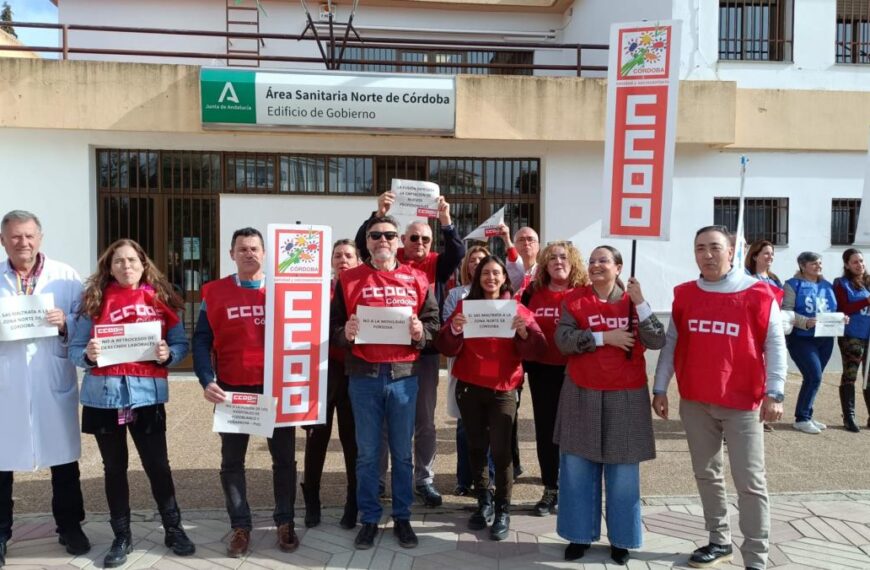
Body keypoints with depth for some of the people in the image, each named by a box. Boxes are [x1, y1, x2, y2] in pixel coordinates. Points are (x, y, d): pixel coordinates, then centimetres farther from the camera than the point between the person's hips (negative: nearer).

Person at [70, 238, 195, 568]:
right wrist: (88, 355, -19)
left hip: (147, 395, -1)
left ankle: (173, 530, 21)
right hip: (104, 396, 1)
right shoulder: (94, 300, 3)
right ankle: (122, 537, 26)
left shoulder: (160, 298, 3)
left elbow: (181, 344, 5)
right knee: (114, 467, 12)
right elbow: (74, 350, 2)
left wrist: (168, 353, -16)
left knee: (157, 464, 5)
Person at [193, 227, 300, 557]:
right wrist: (207, 381, -14)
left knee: (284, 458, 9)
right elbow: (202, 341, 0)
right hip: (232, 390, 0)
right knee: (232, 461, 9)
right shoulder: (214, 292, 3)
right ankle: (240, 527, 24)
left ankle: (285, 523, 25)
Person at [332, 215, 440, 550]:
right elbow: (333, 328, 3)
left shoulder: (417, 280, 8)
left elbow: (433, 324, 6)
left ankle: (402, 518, 24)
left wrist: (421, 332, -15)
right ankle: (369, 519, 21)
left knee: (402, 452, 10)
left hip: (404, 375, 1)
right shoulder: (348, 280, 5)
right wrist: (346, 334, -18)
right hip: (364, 376, -1)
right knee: (367, 453, 8)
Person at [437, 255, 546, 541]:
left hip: (503, 390, -2)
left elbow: (535, 349, -7)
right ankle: (484, 502, 26)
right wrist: (454, 330, -22)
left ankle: (503, 511, 9)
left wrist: (524, 332, -26)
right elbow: (447, 349, -3)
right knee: (476, 448, 10)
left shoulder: (517, 309, 1)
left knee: (500, 450, -6)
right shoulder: (465, 305, 4)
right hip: (469, 388, 2)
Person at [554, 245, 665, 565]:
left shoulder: (633, 300, 2)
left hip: (625, 397, 0)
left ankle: (621, 539, 21)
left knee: (623, 471, 6)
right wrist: (605, 337, -16)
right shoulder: (575, 300, 1)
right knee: (578, 467, 7)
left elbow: (657, 342, -9)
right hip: (582, 395, 0)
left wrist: (639, 303, -17)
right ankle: (580, 534, 22)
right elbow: (563, 340, -11)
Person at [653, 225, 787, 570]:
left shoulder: (758, 294, -6)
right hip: (694, 402, 4)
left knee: (750, 482, 0)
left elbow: (775, 346, -4)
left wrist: (774, 392, -11)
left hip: (742, 403, -4)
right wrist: (660, 388, 6)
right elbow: (670, 344, 8)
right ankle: (719, 542, 29)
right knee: (707, 475, 14)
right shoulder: (684, 295, 4)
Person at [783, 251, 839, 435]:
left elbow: (834, 311, 20)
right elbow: (786, 311, -14)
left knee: (813, 378, 9)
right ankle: (801, 419, -1)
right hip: (802, 339, -6)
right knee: (814, 377, -13)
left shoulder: (827, 286, 15)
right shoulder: (793, 285, -5)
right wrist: (805, 322, -28)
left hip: (825, 339, 7)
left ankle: (806, 416, 21)